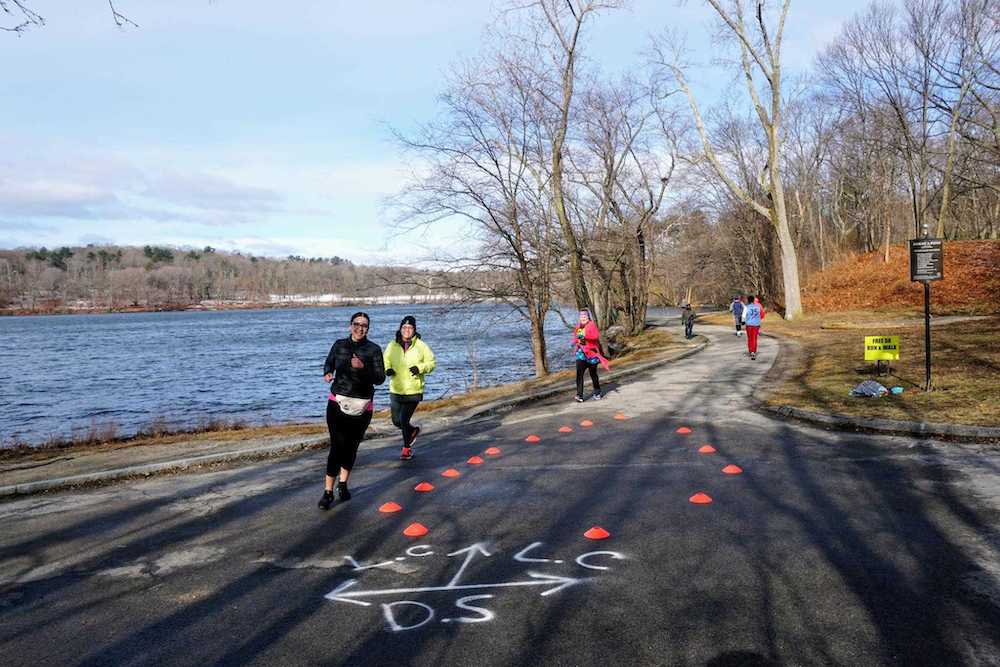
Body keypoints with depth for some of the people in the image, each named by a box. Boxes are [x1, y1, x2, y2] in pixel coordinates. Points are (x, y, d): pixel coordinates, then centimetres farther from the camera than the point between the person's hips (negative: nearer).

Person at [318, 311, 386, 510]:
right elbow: (329, 362, 20)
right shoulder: (339, 345, 4)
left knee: (352, 446, 12)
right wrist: (327, 373, -3)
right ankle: (328, 491, -3)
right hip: (337, 403, 0)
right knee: (337, 446, -10)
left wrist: (363, 367, -25)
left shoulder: (374, 350, -3)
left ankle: (343, 484, 31)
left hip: (362, 406, 0)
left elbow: (380, 378, -9)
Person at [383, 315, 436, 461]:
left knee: (404, 419, -7)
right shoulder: (392, 345, 1)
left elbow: (431, 362, 2)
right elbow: (385, 360, 15)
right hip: (396, 390, 4)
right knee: (396, 421, 10)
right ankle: (413, 431, 43)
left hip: (414, 390, -3)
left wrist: (420, 368, -17)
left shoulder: (421, 346, -5)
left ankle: (407, 448, 15)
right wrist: (387, 369, -7)